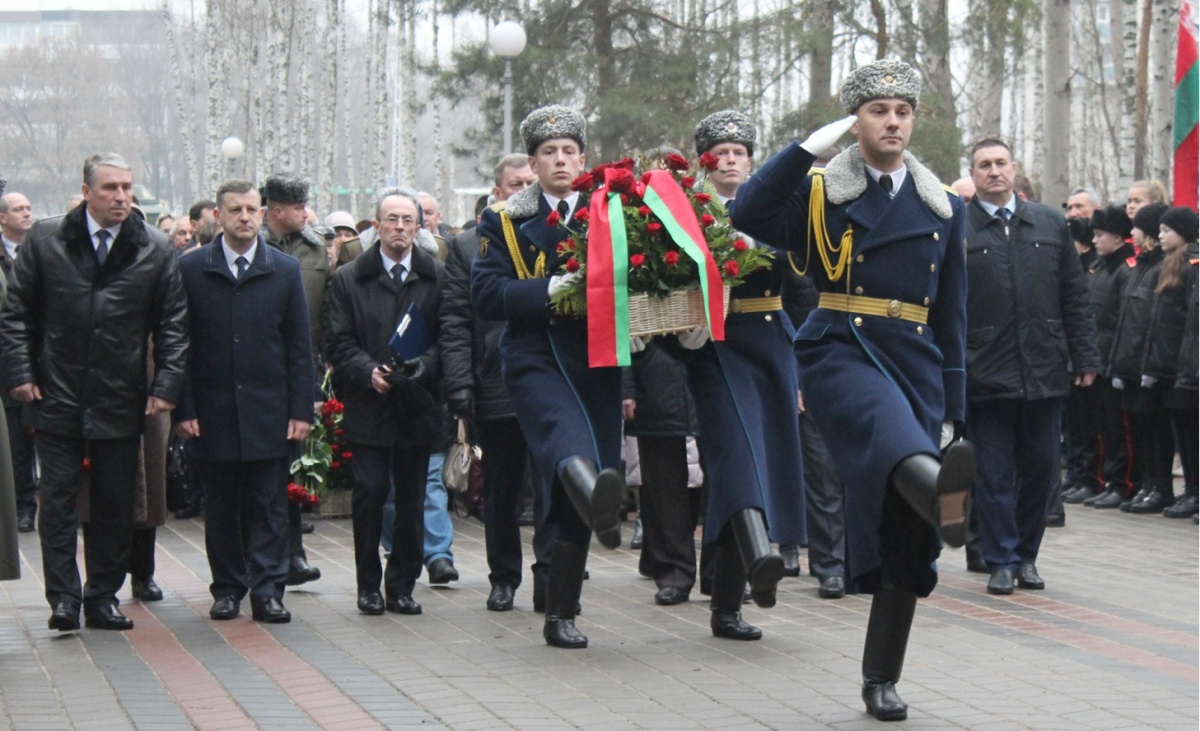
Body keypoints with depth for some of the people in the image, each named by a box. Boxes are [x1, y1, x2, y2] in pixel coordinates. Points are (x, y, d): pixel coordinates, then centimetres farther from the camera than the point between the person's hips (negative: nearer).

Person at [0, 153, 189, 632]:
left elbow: (173, 324, 3)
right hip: (56, 398, -1)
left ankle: (103, 597, 16)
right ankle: (63, 598, 6)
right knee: (58, 501, 1)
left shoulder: (154, 251, 2)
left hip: (121, 403, 1)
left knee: (115, 506, 6)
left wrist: (166, 387, -5)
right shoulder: (45, 241, 1)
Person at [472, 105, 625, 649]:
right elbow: (485, 295, -3)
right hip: (535, 360, -3)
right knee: (566, 438, -36)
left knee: (571, 500, 2)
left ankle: (561, 614, 11)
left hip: (597, 363, 3)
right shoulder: (503, 221, 9)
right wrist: (545, 291, -18)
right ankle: (598, 498, -69)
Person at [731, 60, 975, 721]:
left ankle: (882, 679, 10)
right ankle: (940, 492, -74)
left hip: (917, 363, 4)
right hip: (840, 351, -4)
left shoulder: (943, 209, 16)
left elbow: (951, 316, 16)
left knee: (905, 531, 0)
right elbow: (746, 216, -14)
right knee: (886, 423, -40)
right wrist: (809, 146, -12)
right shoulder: (819, 193, 6)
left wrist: (951, 408, 11)